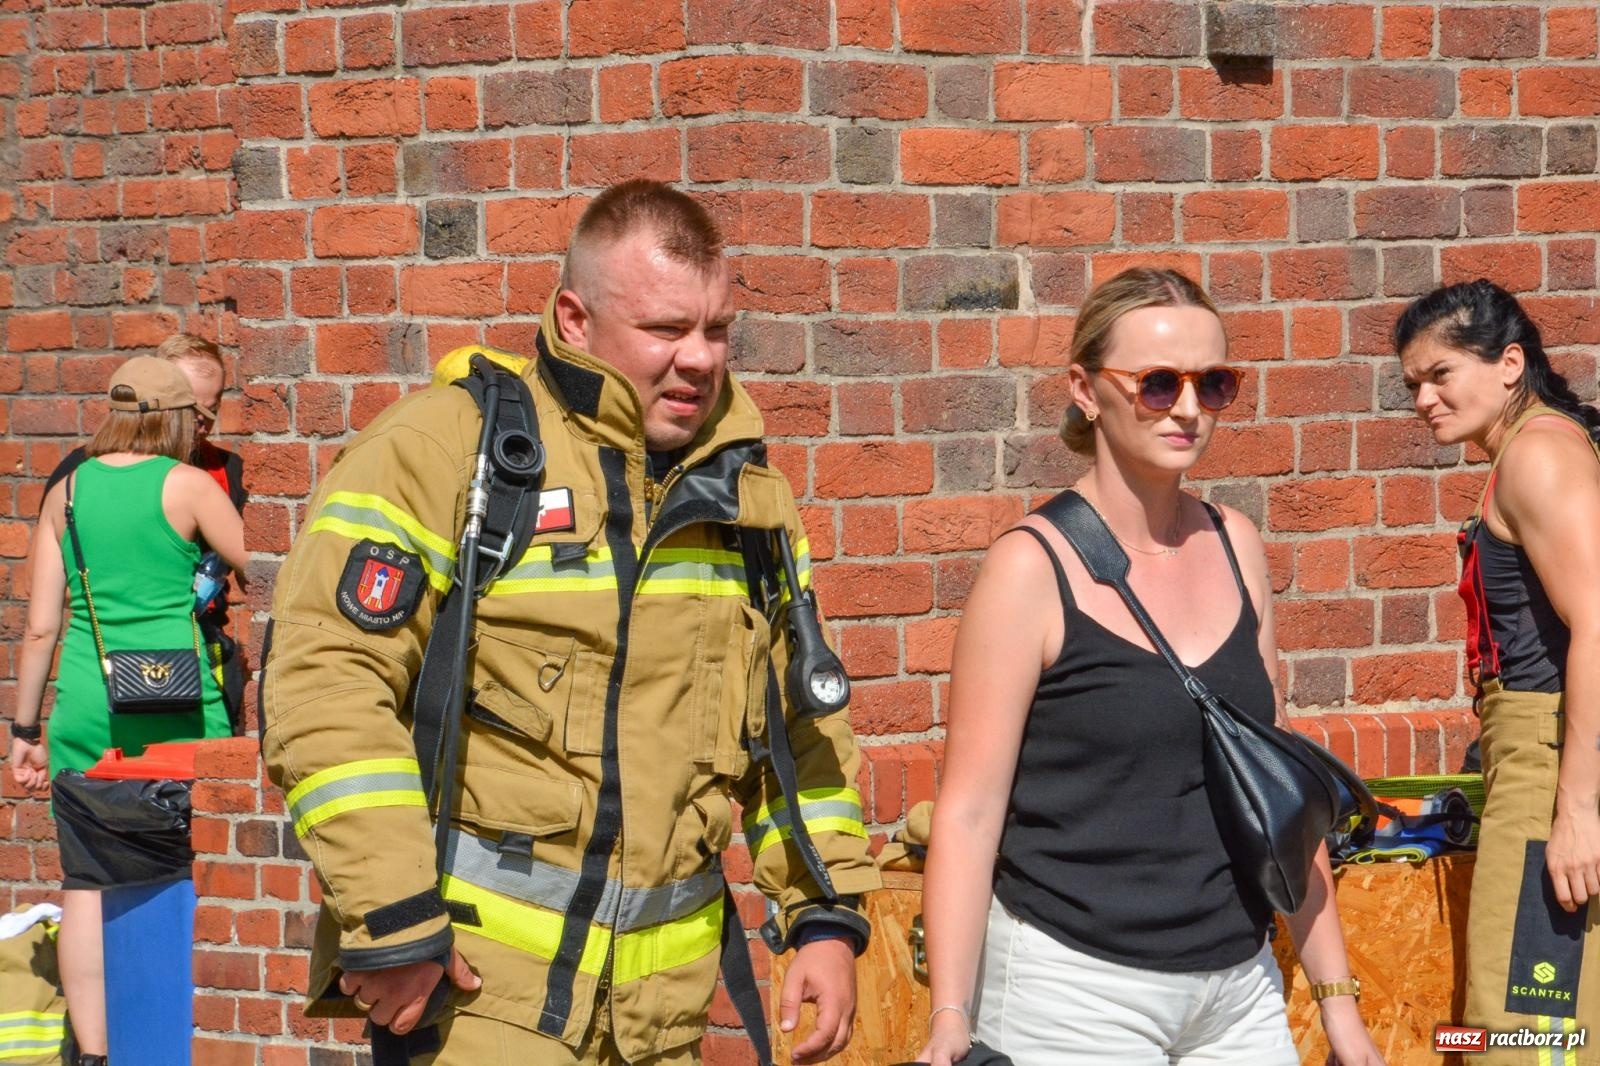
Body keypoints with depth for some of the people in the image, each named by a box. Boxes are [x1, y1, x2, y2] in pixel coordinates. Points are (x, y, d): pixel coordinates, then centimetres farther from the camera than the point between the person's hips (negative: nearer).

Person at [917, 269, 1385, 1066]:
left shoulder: (1235, 547, 6)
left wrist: (1335, 994, 12)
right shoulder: (1033, 568, -9)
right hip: (1072, 993, -5)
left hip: (1238, 985, 5)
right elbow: (969, 812, -11)